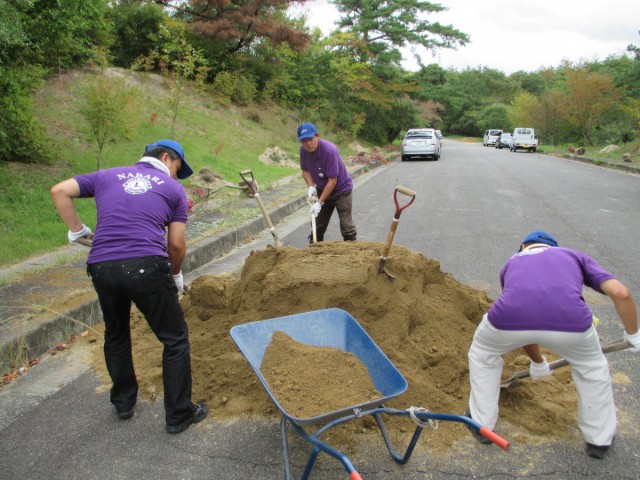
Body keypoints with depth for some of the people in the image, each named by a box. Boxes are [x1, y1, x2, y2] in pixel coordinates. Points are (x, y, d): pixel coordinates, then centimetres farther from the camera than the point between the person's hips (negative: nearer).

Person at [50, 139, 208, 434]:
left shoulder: (107, 176, 21)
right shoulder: (173, 188, 12)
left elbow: (59, 191, 12)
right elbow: (177, 244, 6)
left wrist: (77, 230, 19)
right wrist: (176, 275, 22)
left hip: (102, 267, 4)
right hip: (147, 266, -4)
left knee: (116, 336, 27)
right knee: (175, 339, 11)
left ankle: (123, 402, 41)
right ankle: (179, 415, 19)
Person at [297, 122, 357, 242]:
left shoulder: (329, 150, -31)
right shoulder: (303, 150, -12)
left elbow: (332, 180, -28)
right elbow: (305, 170, 3)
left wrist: (320, 202, -26)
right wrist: (311, 186, -16)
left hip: (341, 189, -6)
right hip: (322, 189, 6)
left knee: (346, 226, -8)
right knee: (317, 226, 11)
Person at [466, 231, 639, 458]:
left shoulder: (511, 263, 39)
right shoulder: (575, 256, 35)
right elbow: (620, 293, 17)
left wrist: (538, 362, 63)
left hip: (510, 316, 1)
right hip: (568, 318, 0)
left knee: (483, 354, 36)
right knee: (592, 366, 36)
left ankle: (481, 422, 44)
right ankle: (599, 438, 49)